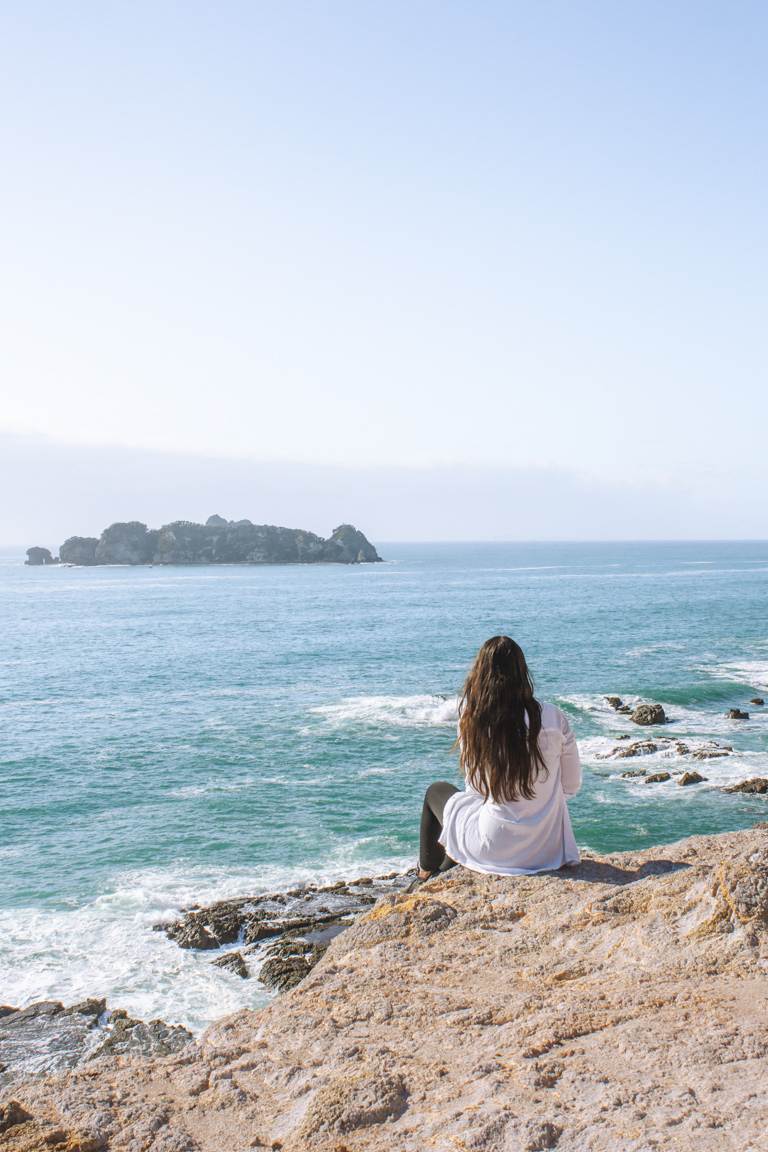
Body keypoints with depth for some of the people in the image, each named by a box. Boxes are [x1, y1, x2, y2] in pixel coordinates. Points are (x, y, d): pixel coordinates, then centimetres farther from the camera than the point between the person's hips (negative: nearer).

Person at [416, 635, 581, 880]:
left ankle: (428, 876, 46)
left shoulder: (471, 719, -14)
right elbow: (572, 786, 1)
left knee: (436, 792, 27)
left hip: (496, 849, -3)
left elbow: (475, 788, -1)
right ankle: (446, 869, 51)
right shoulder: (553, 718, -11)